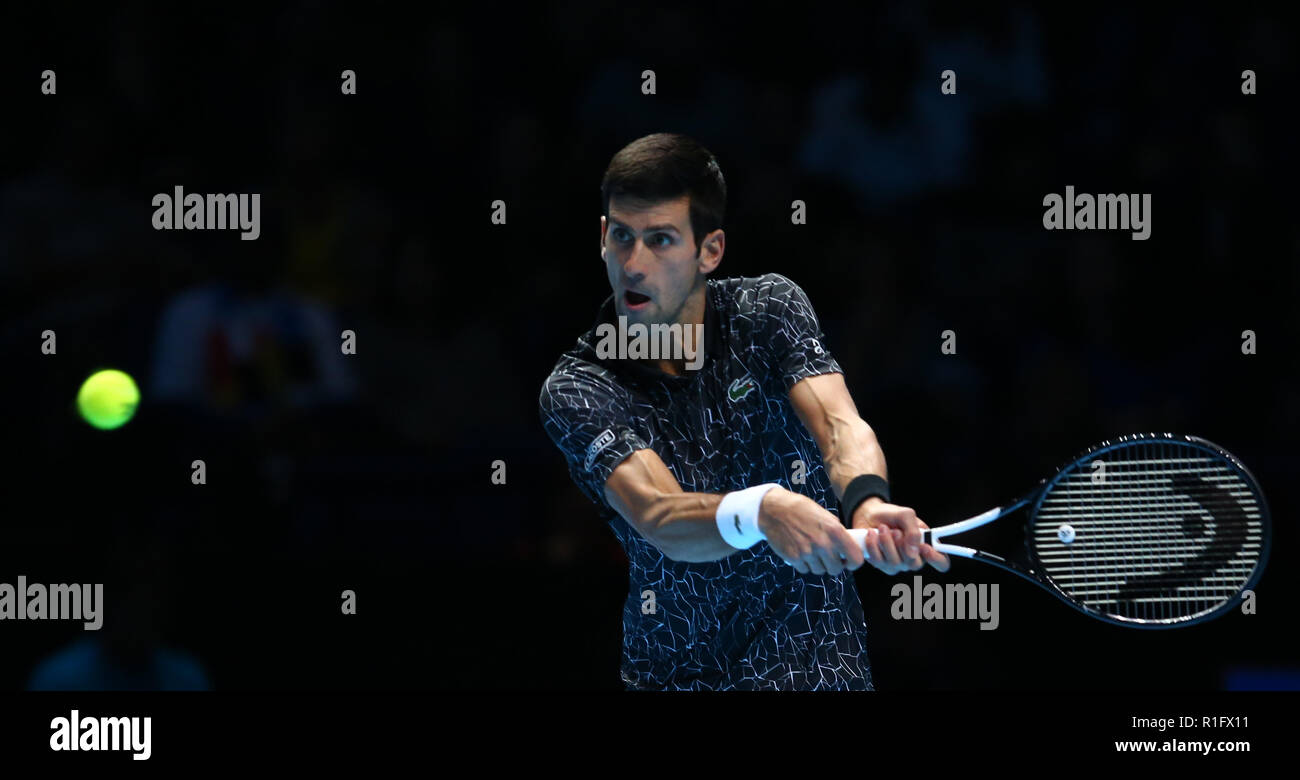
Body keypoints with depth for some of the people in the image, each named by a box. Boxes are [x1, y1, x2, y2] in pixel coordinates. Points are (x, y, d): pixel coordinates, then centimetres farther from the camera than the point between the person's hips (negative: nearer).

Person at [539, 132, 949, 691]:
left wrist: (867, 500, -45)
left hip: (815, 662, -3)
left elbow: (838, 425, -20)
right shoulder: (573, 391, -9)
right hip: (674, 674, 3)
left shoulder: (770, 309, -2)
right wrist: (763, 512, -49)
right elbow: (661, 520, -26)